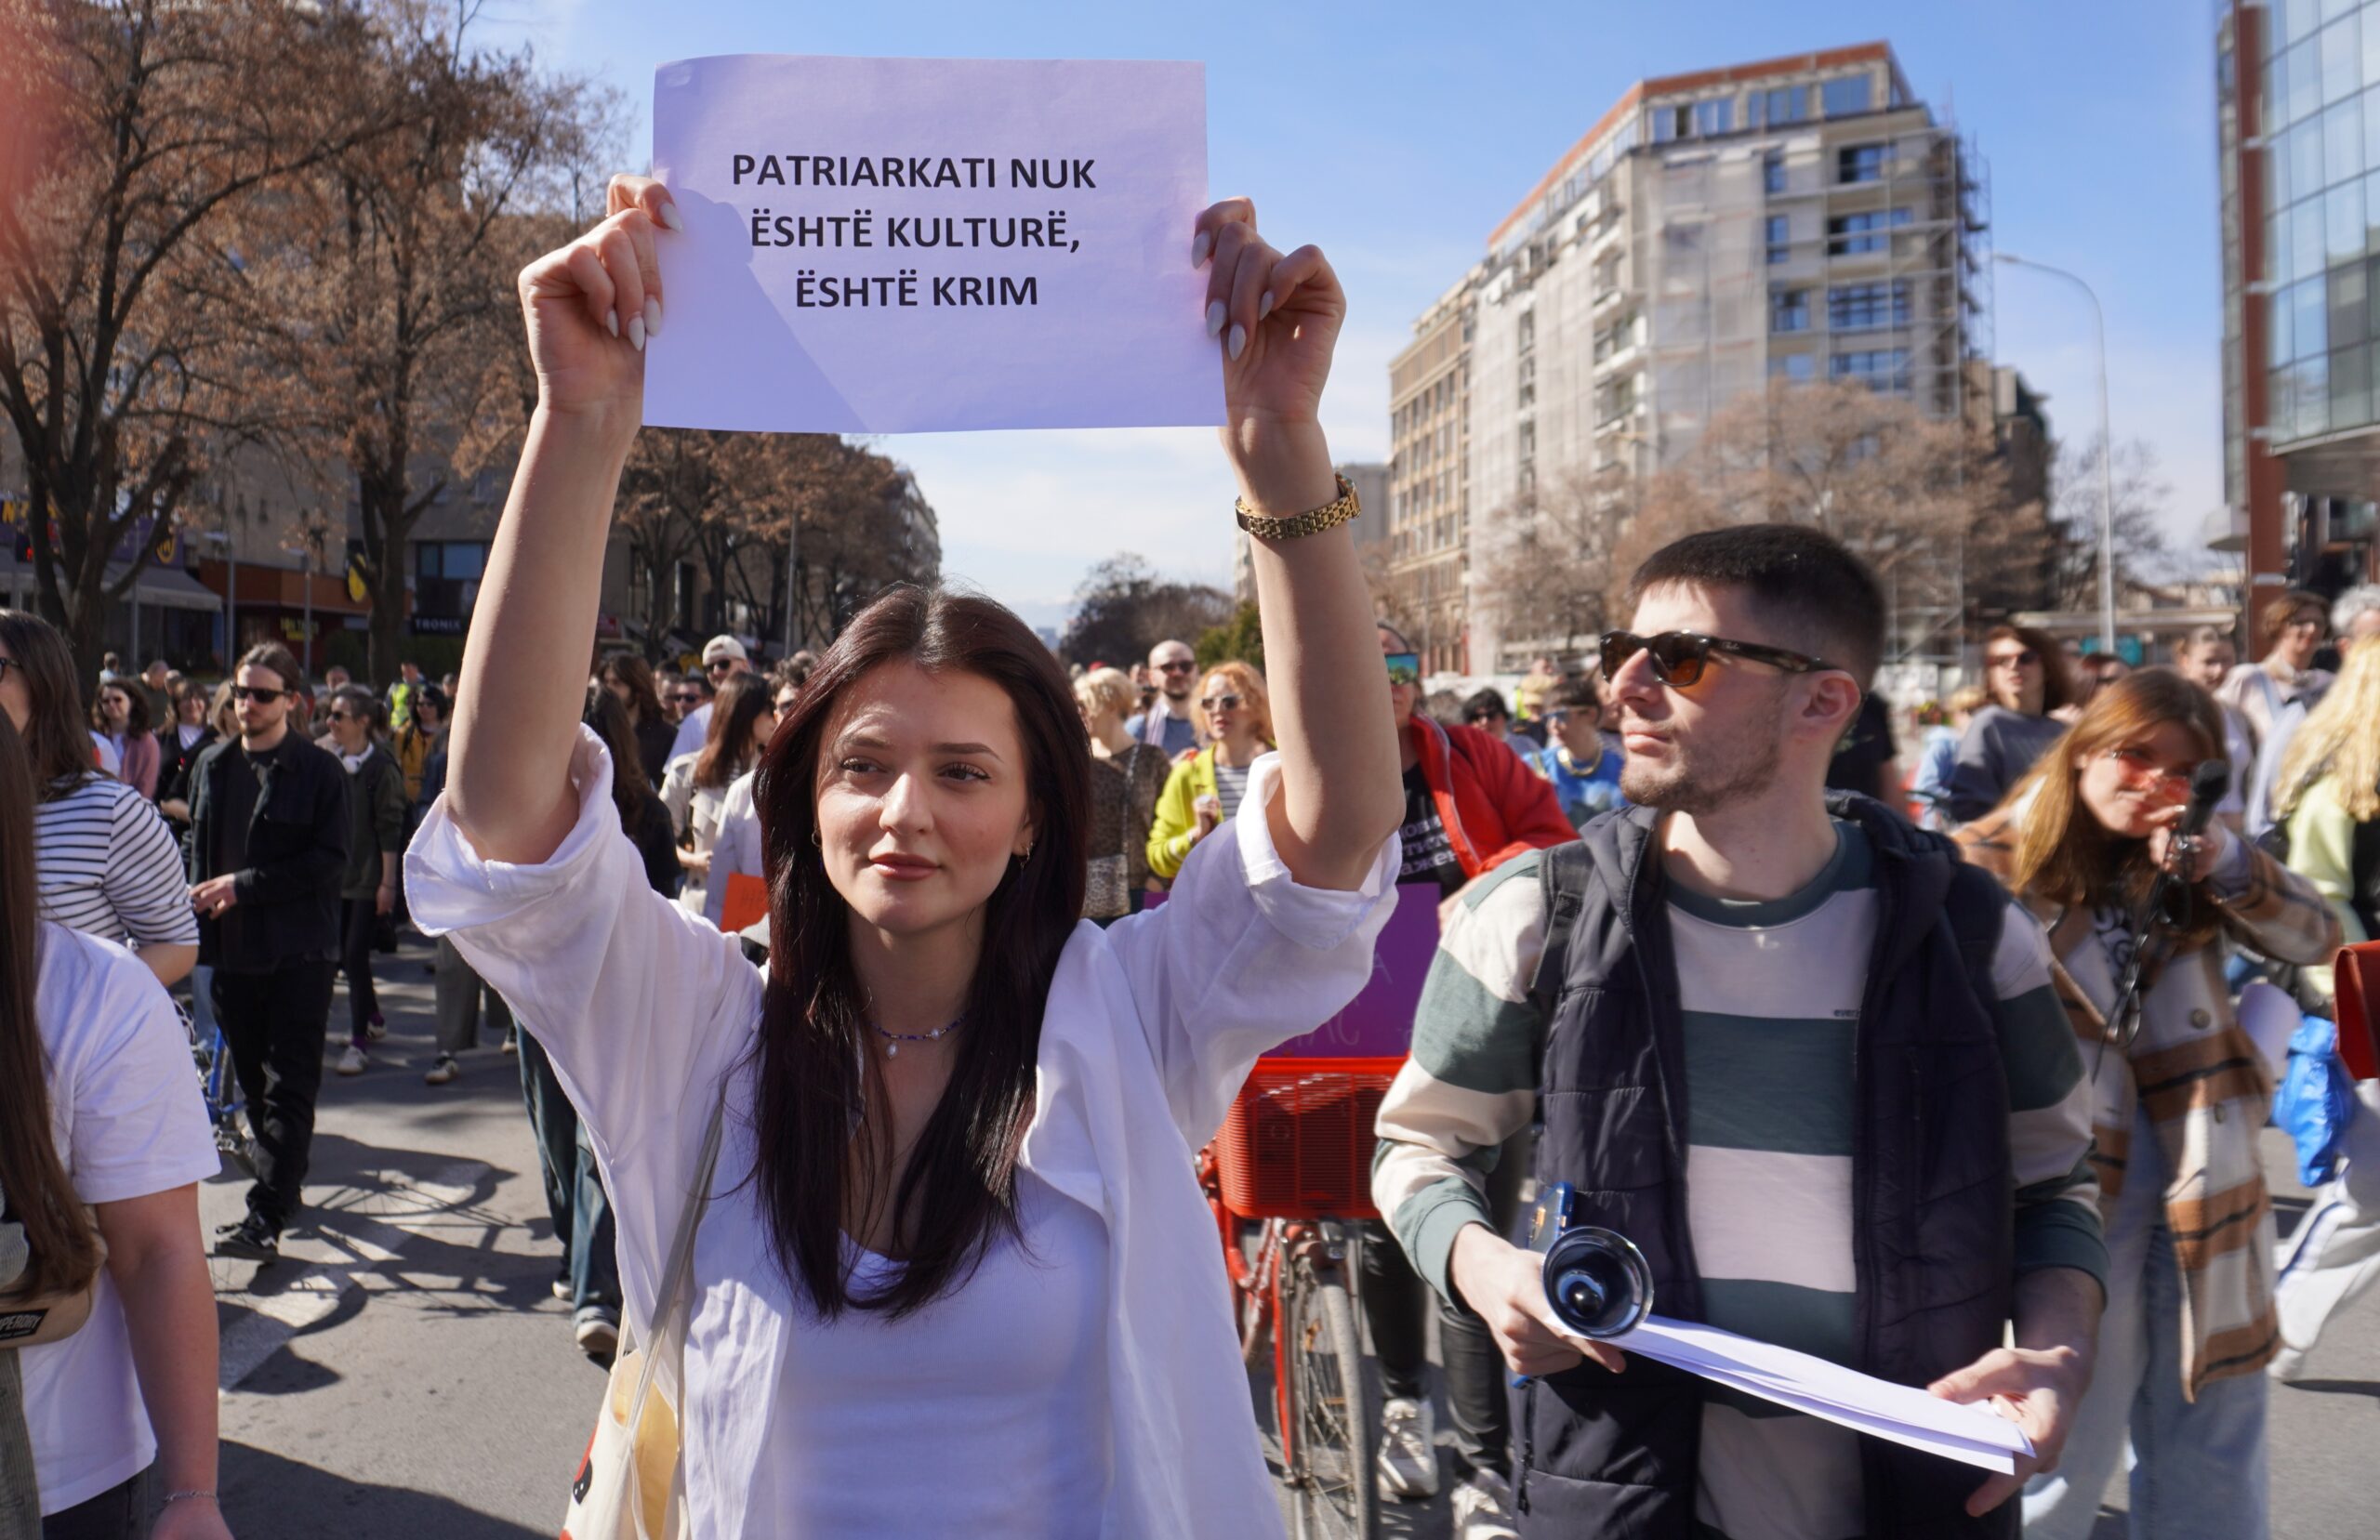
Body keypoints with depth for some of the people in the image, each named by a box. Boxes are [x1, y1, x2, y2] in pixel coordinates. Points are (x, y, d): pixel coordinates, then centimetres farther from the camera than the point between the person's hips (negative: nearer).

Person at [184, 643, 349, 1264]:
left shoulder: (319, 771, -6)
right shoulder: (213, 765, 12)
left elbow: (329, 860, -12)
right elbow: (195, 840, 20)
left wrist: (244, 883, -16)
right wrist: (195, 893, 1)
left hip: (298, 951, -6)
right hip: (231, 946, 6)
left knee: (290, 1088, -6)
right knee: (252, 1079, 14)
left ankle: (265, 1218, -9)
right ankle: (283, 1186, 29)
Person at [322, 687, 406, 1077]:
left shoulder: (381, 767, -10)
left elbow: (390, 829, -11)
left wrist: (387, 883, -14)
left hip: (369, 879, -6)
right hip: (336, 876, 6)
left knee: (355, 955, -6)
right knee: (343, 954, 12)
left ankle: (358, 1039, 1)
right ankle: (374, 1020, 30)